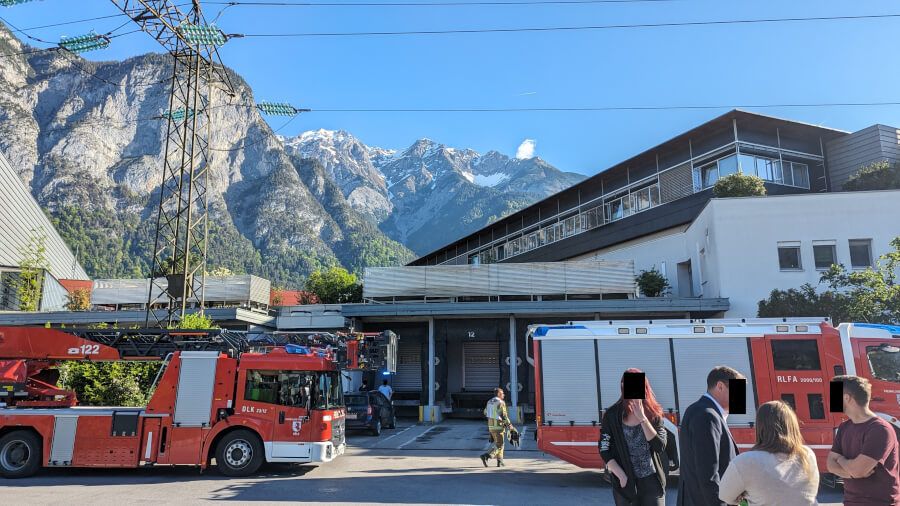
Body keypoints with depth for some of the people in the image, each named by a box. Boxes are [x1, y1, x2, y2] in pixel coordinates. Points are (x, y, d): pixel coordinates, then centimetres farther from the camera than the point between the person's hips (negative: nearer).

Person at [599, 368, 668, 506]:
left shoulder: (654, 414, 0)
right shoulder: (612, 415, -5)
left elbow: (660, 446, -11)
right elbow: (604, 450, -3)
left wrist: (642, 418, -17)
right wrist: (622, 476, -11)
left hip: (652, 482, 1)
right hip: (625, 483, -1)